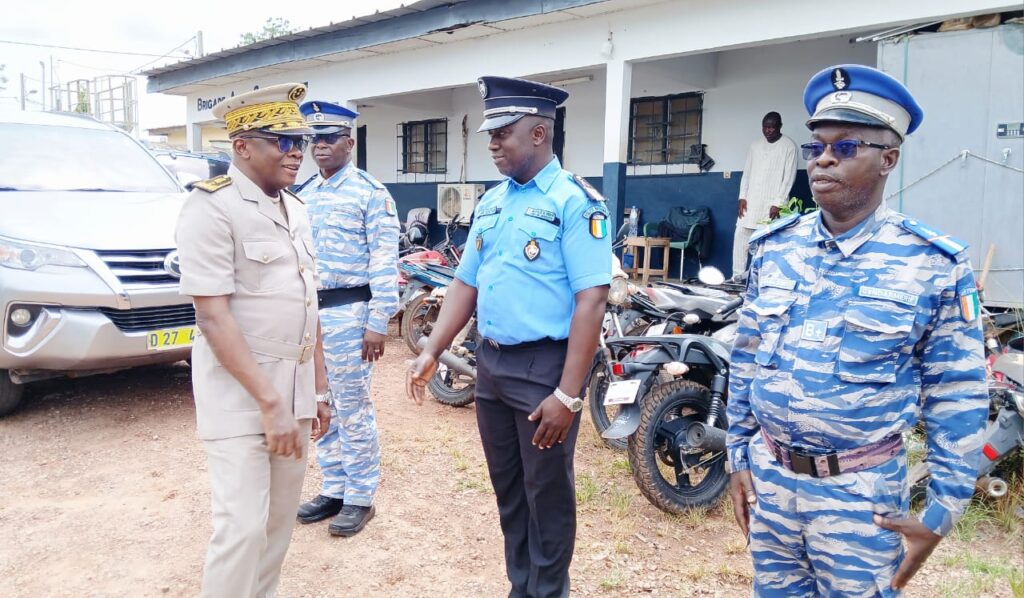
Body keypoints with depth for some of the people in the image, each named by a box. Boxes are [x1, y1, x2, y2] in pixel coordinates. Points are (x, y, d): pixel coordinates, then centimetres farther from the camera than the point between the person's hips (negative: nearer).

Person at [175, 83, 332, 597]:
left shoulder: (294, 208, 10)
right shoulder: (212, 207, -13)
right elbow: (213, 318, -19)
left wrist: (317, 390, 13)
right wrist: (269, 401, -22)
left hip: (293, 387, 7)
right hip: (240, 394, -7)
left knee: (280, 521, 15)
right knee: (243, 527, -3)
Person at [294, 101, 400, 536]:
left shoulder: (370, 193, -6)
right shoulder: (302, 195, 14)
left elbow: (384, 264, -11)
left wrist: (378, 323, -16)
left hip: (346, 311, -7)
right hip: (306, 311, 7)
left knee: (352, 409, 0)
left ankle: (360, 498, 14)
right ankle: (333, 490, 27)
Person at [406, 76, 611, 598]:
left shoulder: (574, 200, -12)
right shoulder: (491, 201, 11)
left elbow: (591, 300, -18)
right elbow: (466, 283, 14)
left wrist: (568, 394, -22)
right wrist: (432, 351, 4)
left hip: (545, 366, -7)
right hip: (490, 363, 7)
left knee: (547, 495, 8)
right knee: (507, 489, 18)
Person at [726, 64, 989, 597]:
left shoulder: (935, 264, -11)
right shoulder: (773, 248, 0)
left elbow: (957, 398, -7)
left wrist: (941, 511, -7)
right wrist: (738, 458, 8)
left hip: (861, 492, -3)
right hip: (767, 474, 4)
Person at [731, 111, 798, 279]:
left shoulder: (789, 146, -2)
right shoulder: (755, 145, 13)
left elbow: (789, 177, -7)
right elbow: (746, 173, 13)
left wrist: (778, 203, -13)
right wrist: (742, 197, 3)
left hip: (772, 204, -5)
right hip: (751, 202, 5)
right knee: (741, 235, 0)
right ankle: (737, 275, 6)